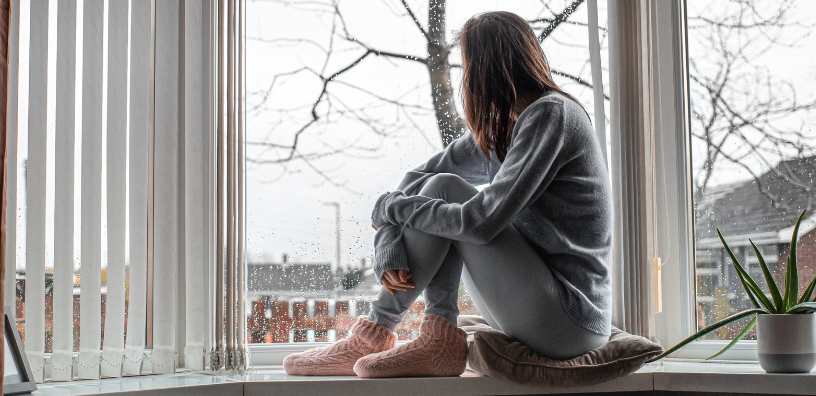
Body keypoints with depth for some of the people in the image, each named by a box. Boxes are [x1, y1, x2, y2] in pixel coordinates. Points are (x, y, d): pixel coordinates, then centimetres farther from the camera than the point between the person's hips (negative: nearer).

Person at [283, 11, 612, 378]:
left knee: (444, 190, -13)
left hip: (572, 317, -8)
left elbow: (482, 222, -22)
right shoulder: (495, 127, 13)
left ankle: (375, 333, -5)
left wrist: (389, 207, -9)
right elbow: (414, 180, 9)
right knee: (432, 189, 4)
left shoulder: (551, 114, -15)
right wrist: (389, 249, -9)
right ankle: (439, 339, -7)